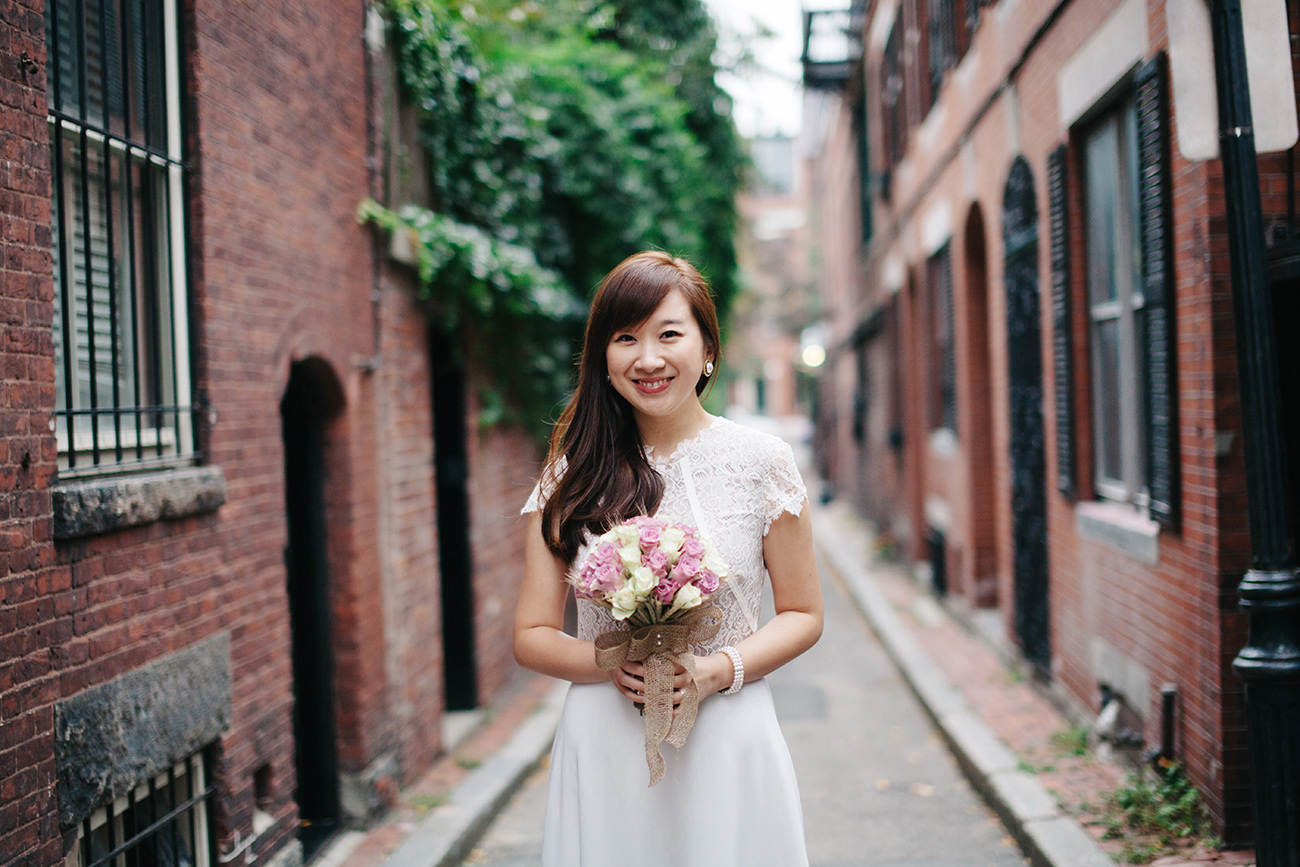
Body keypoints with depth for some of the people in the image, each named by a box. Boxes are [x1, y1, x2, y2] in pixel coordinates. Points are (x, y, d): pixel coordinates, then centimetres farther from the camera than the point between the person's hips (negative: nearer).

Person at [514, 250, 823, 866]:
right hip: (603, 747, 1)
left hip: (728, 743, -1)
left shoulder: (761, 462, -2)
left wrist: (719, 670, -13)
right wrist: (611, 663, -16)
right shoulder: (573, 474, 1)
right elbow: (531, 635, 4)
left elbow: (803, 615, 4)